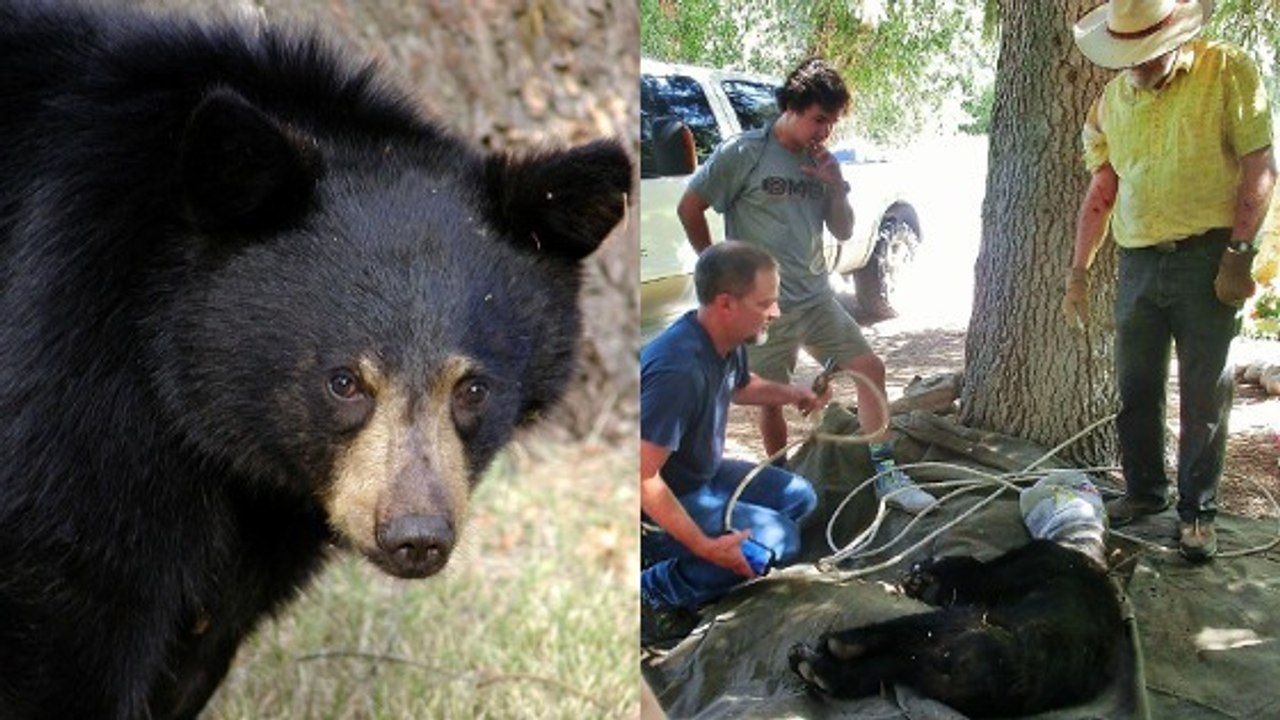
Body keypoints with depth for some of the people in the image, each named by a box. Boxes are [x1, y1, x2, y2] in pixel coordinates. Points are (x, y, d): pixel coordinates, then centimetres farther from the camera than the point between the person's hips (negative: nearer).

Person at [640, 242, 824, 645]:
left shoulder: (726, 342, -4)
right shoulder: (679, 371, -34)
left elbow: (740, 386, 22)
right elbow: (643, 479, -32)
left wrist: (788, 394, 3)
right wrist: (706, 548, -31)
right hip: (660, 498, -10)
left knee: (798, 497, 11)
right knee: (777, 540, -23)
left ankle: (673, 556, 9)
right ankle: (651, 593, -8)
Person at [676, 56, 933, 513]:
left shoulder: (820, 163, 9)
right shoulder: (743, 153, -9)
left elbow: (844, 232, 13)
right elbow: (689, 209, -4)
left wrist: (836, 186, -5)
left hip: (816, 296, 5)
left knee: (870, 368, -4)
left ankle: (884, 474, 3)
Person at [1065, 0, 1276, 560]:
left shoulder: (1227, 72, -6)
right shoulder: (1113, 99, 8)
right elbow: (1101, 191, 14)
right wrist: (1079, 271, 12)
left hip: (1205, 257, -5)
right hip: (1137, 262, 5)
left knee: (1204, 394, 1)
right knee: (1135, 388, 12)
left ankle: (1197, 513, 12)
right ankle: (1144, 490, 29)